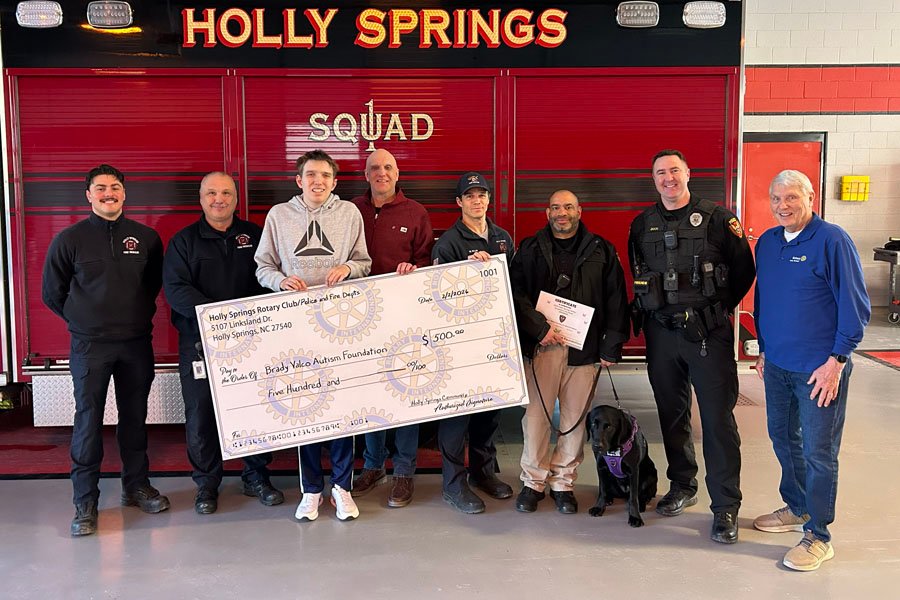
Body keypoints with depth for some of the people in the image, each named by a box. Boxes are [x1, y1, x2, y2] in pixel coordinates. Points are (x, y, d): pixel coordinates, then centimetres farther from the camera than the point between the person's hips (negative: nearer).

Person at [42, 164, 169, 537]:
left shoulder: (146, 237, 4)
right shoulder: (70, 239, -2)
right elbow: (52, 293, 5)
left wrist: (139, 315, 9)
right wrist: (82, 320, 4)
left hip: (137, 343, 3)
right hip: (90, 346, -2)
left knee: (135, 416, 12)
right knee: (88, 421, -1)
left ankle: (136, 485, 26)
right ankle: (85, 502, 9)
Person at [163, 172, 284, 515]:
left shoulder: (255, 236, 11)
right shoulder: (183, 241, 5)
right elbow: (175, 288, -7)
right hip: (200, 342, -1)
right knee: (201, 414, 3)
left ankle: (256, 476, 22)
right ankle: (206, 483, 18)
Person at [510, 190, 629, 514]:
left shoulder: (601, 251, 9)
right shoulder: (530, 249, 9)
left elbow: (616, 300, 6)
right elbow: (516, 293, 0)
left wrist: (612, 345, 0)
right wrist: (540, 327, -11)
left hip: (584, 348, 1)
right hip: (541, 345, 0)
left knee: (575, 417, 4)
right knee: (536, 413, -1)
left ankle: (563, 482, 18)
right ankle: (533, 481, 14)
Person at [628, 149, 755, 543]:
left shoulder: (717, 218, -2)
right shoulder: (642, 225, 10)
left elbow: (744, 269, 3)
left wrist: (719, 306, 4)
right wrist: (653, 307, 11)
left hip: (708, 332, -4)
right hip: (661, 332, 4)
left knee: (718, 418, -4)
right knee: (672, 414, 13)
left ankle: (725, 507, 5)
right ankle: (682, 486, 30)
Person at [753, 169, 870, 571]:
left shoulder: (832, 240, -12)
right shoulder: (767, 242, 7)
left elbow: (856, 307, -12)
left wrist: (836, 361, -15)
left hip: (819, 368, -7)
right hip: (777, 364, 7)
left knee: (818, 451, 1)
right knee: (783, 438, 18)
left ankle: (818, 537, 13)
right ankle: (796, 508, 37)